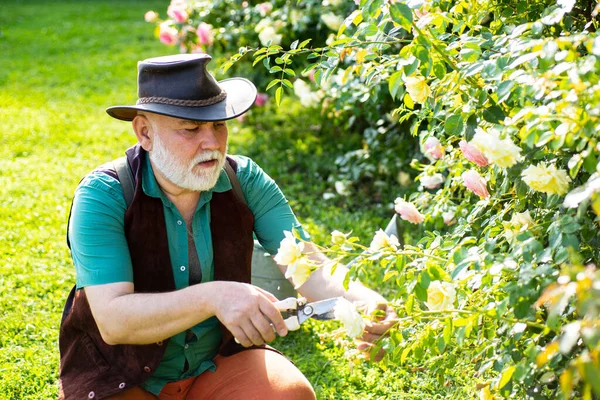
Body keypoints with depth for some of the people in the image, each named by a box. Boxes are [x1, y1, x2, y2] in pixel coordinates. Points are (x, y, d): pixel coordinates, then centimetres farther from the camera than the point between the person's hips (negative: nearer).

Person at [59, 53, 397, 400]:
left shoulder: (243, 180, -8)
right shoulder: (103, 196, -19)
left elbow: (309, 267, -15)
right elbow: (113, 321, -28)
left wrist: (361, 301, -37)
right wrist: (212, 297, -44)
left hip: (220, 363, 3)